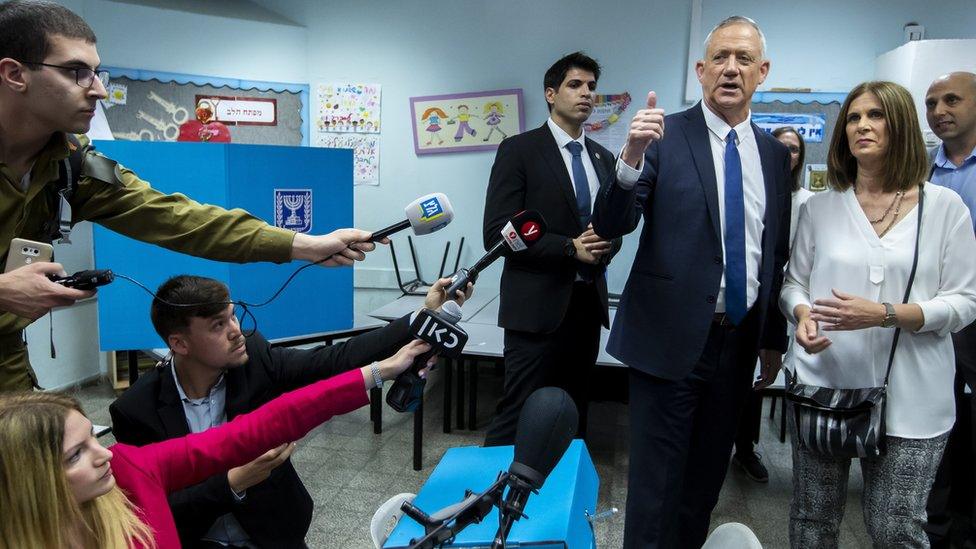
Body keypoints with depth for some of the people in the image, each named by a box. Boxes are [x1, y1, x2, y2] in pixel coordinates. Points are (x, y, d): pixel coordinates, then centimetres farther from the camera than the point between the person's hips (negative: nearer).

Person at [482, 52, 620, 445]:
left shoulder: (603, 158, 14)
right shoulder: (519, 150, -4)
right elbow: (497, 233, -11)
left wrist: (605, 246, -5)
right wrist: (570, 248, -17)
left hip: (588, 304, 6)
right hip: (538, 306, -6)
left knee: (574, 416, 15)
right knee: (518, 418, -3)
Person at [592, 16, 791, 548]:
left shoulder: (775, 154, 8)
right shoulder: (665, 135, -7)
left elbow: (777, 251, 12)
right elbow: (609, 225, -15)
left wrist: (774, 338, 15)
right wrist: (632, 158, -32)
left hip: (740, 339, 5)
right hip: (672, 336, -5)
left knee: (707, 478, 20)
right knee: (656, 483, 5)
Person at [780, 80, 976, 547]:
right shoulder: (819, 208, 7)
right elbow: (793, 283, 11)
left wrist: (885, 314, -17)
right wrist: (802, 315, -12)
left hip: (908, 399, -1)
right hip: (823, 387, 2)